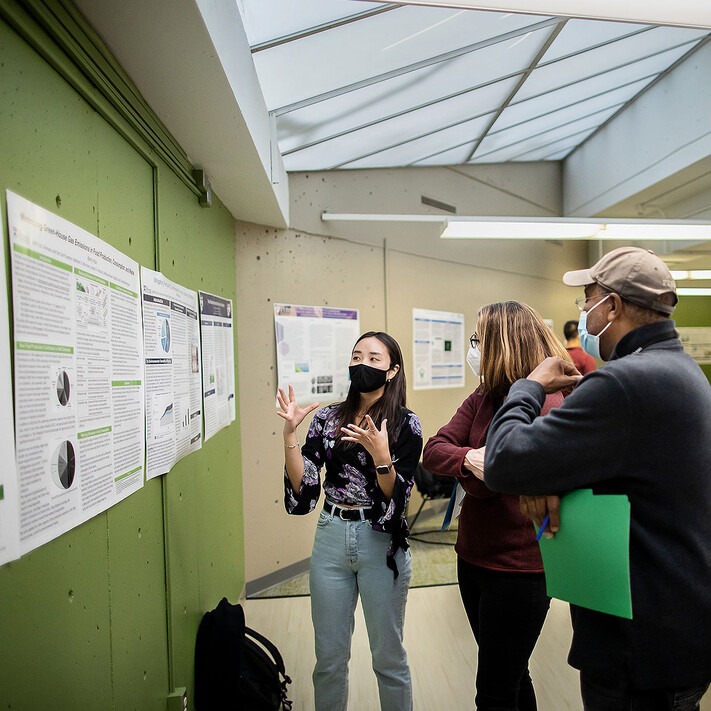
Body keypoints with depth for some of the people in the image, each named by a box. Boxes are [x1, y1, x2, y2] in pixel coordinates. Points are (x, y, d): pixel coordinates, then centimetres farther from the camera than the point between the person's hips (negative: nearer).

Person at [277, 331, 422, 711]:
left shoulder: (405, 423, -7)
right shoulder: (328, 418, 1)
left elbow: (396, 497, -12)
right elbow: (302, 488, -4)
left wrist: (381, 455, -28)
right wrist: (290, 432, -14)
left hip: (381, 542, -2)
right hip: (330, 538, 3)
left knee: (388, 657, 14)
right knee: (329, 657, 16)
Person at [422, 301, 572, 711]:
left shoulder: (548, 405, -20)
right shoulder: (485, 398, 4)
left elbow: (488, 482, -27)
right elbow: (433, 451, -7)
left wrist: (475, 466, -9)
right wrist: (467, 458, -25)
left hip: (519, 570, -7)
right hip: (473, 558, 7)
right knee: (510, 676, 26)